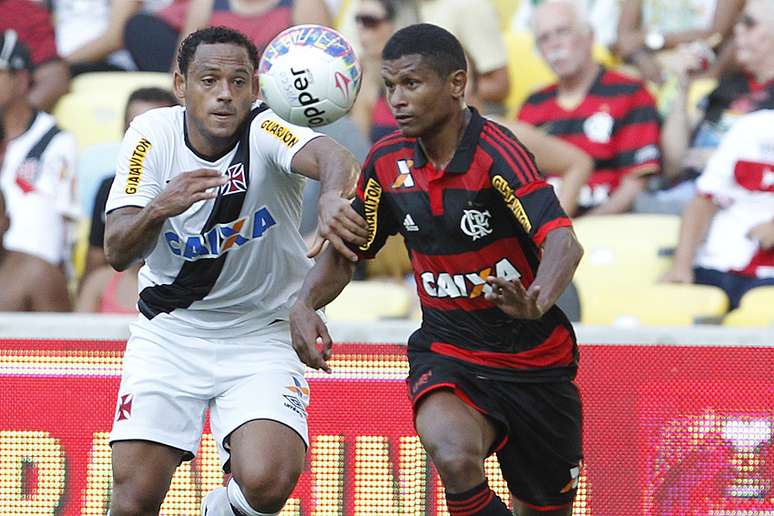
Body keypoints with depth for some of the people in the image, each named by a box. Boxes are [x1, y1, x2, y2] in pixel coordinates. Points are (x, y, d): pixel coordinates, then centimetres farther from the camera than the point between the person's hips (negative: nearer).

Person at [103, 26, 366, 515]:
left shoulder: (265, 130, -18)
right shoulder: (153, 135, -10)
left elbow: (332, 157, -40)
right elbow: (117, 251, -16)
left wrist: (333, 197, -64)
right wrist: (158, 209, -38)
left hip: (263, 334, -2)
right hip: (168, 333, 2)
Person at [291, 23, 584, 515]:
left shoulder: (495, 152, -19)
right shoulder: (387, 161, -2)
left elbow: (563, 242, -33)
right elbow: (345, 252, 12)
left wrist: (536, 303, -54)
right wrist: (305, 305, -8)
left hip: (535, 360, -2)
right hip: (446, 355, 2)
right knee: (455, 457, -32)